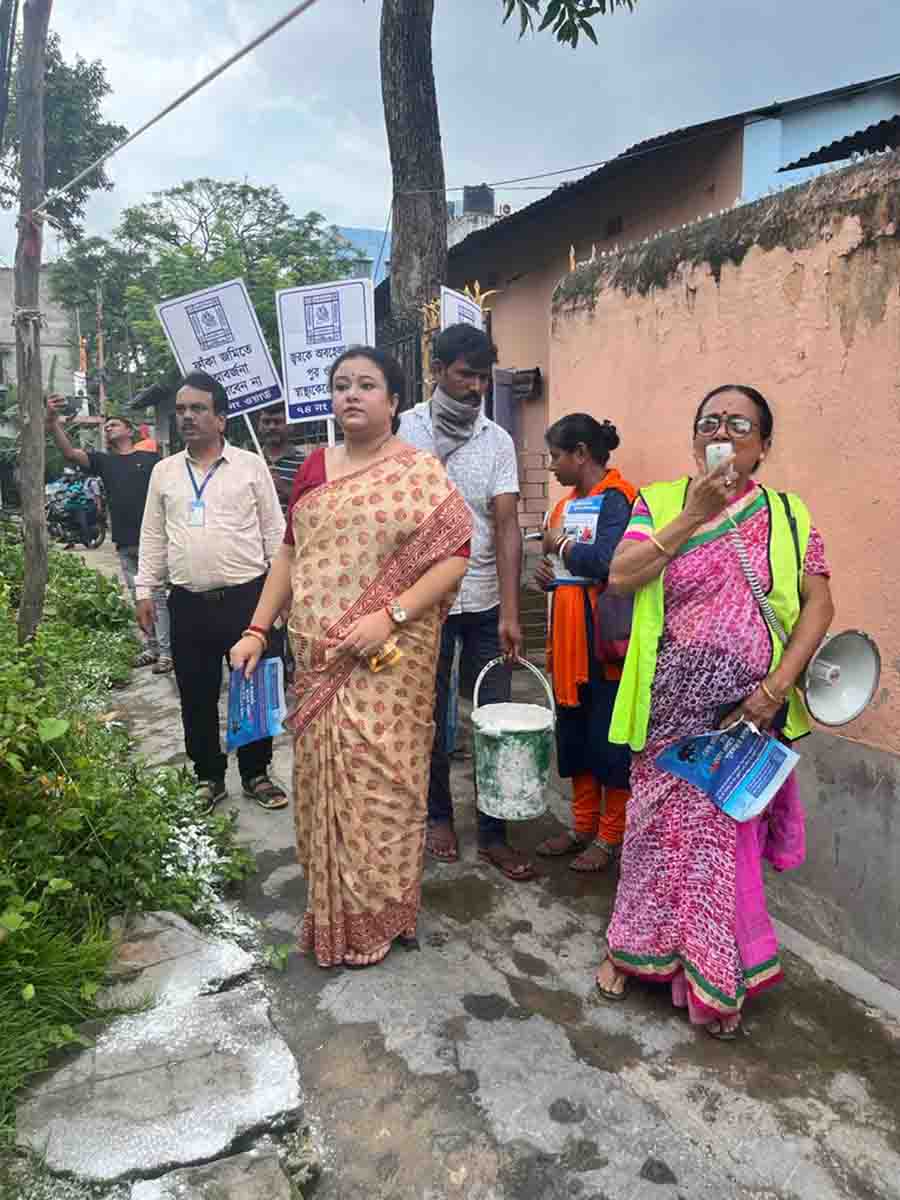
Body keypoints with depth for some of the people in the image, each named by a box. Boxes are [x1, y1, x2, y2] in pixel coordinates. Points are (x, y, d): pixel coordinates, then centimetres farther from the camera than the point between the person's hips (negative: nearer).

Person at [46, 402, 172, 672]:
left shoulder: (151, 459, 2)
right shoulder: (103, 461, 12)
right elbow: (70, 452, -2)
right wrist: (53, 421, -18)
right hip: (125, 543, 5)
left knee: (157, 597, -5)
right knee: (138, 599, 11)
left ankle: (166, 652, -2)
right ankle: (150, 648, 20)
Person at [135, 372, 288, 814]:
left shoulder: (251, 465, 1)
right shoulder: (163, 471, 10)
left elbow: (274, 530, 2)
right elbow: (153, 536, 13)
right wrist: (144, 590, 8)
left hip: (246, 597, -2)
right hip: (188, 603, 3)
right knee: (197, 696, 10)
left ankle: (256, 774, 23)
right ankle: (208, 777, 26)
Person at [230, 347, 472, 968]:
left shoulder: (420, 471, -4)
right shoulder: (315, 467, 11)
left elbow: (455, 554, -10)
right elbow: (291, 553, 14)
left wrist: (389, 616, -20)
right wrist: (258, 630, 7)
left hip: (389, 661, -5)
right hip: (319, 660, 5)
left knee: (378, 780, 2)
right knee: (323, 776, 13)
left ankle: (374, 916, 23)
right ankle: (329, 907, 33)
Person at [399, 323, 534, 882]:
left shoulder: (498, 441, -1)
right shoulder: (406, 430, -3)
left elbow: (507, 526, -8)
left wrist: (510, 611, -16)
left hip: (486, 603, 1)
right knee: (432, 716, 10)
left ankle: (494, 834, 19)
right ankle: (440, 815, 30)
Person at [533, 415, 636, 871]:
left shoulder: (618, 499, -13)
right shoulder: (567, 503, 13)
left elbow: (607, 562, -29)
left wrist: (563, 545, -13)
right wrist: (547, 574, 2)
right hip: (568, 640, 9)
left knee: (610, 742, 4)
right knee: (573, 737, 16)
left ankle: (612, 836, 20)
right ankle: (583, 825, 31)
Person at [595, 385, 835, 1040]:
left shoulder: (788, 515, 3)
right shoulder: (660, 502, 1)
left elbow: (819, 604, -1)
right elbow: (620, 576, -12)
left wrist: (778, 684, -12)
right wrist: (693, 515, -17)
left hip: (747, 711, 1)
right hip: (671, 709, 0)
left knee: (730, 834, 11)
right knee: (657, 824, 11)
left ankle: (719, 980, 31)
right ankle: (633, 948, 33)